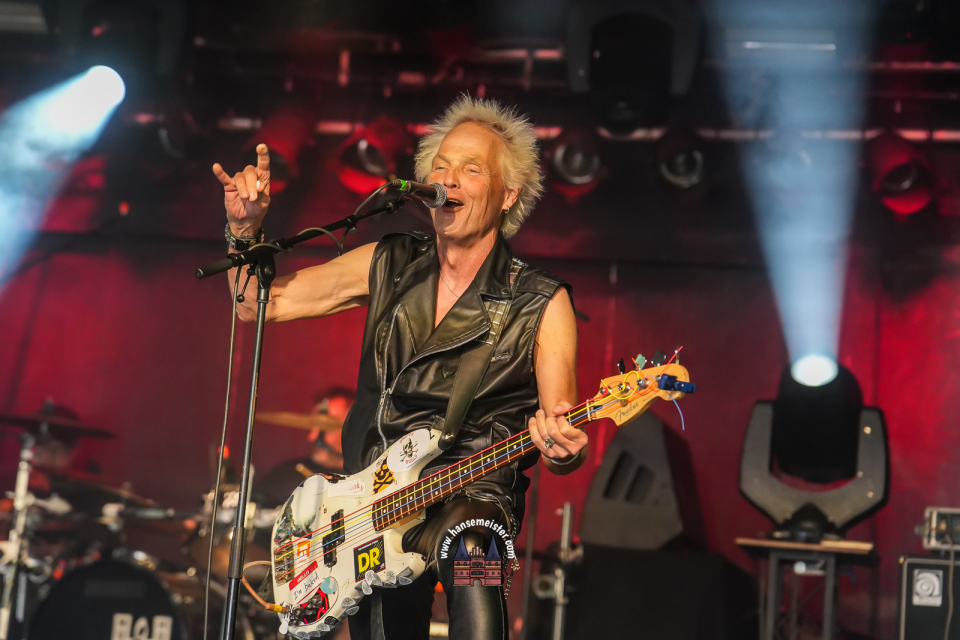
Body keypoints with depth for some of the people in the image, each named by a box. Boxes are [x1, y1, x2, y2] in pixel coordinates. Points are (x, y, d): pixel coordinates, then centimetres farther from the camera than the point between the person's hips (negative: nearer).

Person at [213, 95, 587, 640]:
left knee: (466, 551, -37)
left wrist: (564, 448, -31)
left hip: (471, 496, -4)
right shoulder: (388, 267, 8)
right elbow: (256, 303, 13)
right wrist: (245, 228, -5)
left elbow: (565, 444, -6)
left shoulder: (541, 303, -2)